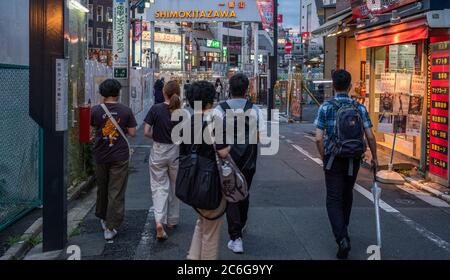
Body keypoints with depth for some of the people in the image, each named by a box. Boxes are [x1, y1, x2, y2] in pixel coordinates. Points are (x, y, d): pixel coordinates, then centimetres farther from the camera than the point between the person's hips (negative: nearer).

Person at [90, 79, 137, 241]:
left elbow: (91, 131, 3)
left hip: (100, 156, 2)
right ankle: (111, 227, -1)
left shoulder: (96, 110, -5)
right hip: (120, 157, -2)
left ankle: (103, 218, 38)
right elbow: (132, 133, -3)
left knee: (102, 189, 21)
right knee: (116, 192, 1)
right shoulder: (126, 111, -7)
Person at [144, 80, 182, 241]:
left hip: (158, 151, -1)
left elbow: (146, 132, -9)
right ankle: (172, 221, 29)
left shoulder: (155, 109, -9)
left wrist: (157, 137, 9)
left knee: (159, 186, 4)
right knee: (175, 186, 17)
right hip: (176, 151, 1)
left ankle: (159, 221, -16)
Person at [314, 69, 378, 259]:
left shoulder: (326, 107, -7)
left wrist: (324, 158, 4)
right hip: (354, 160, 3)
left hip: (334, 160, -3)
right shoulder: (360, 108, -1)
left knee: (334, 200, 1)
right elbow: (370, 137, -4)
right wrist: (374, 158, 10)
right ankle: (343, 230, 39)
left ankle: (342, 239, -16)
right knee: (347, 195, 23)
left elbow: (319, 138, -11)